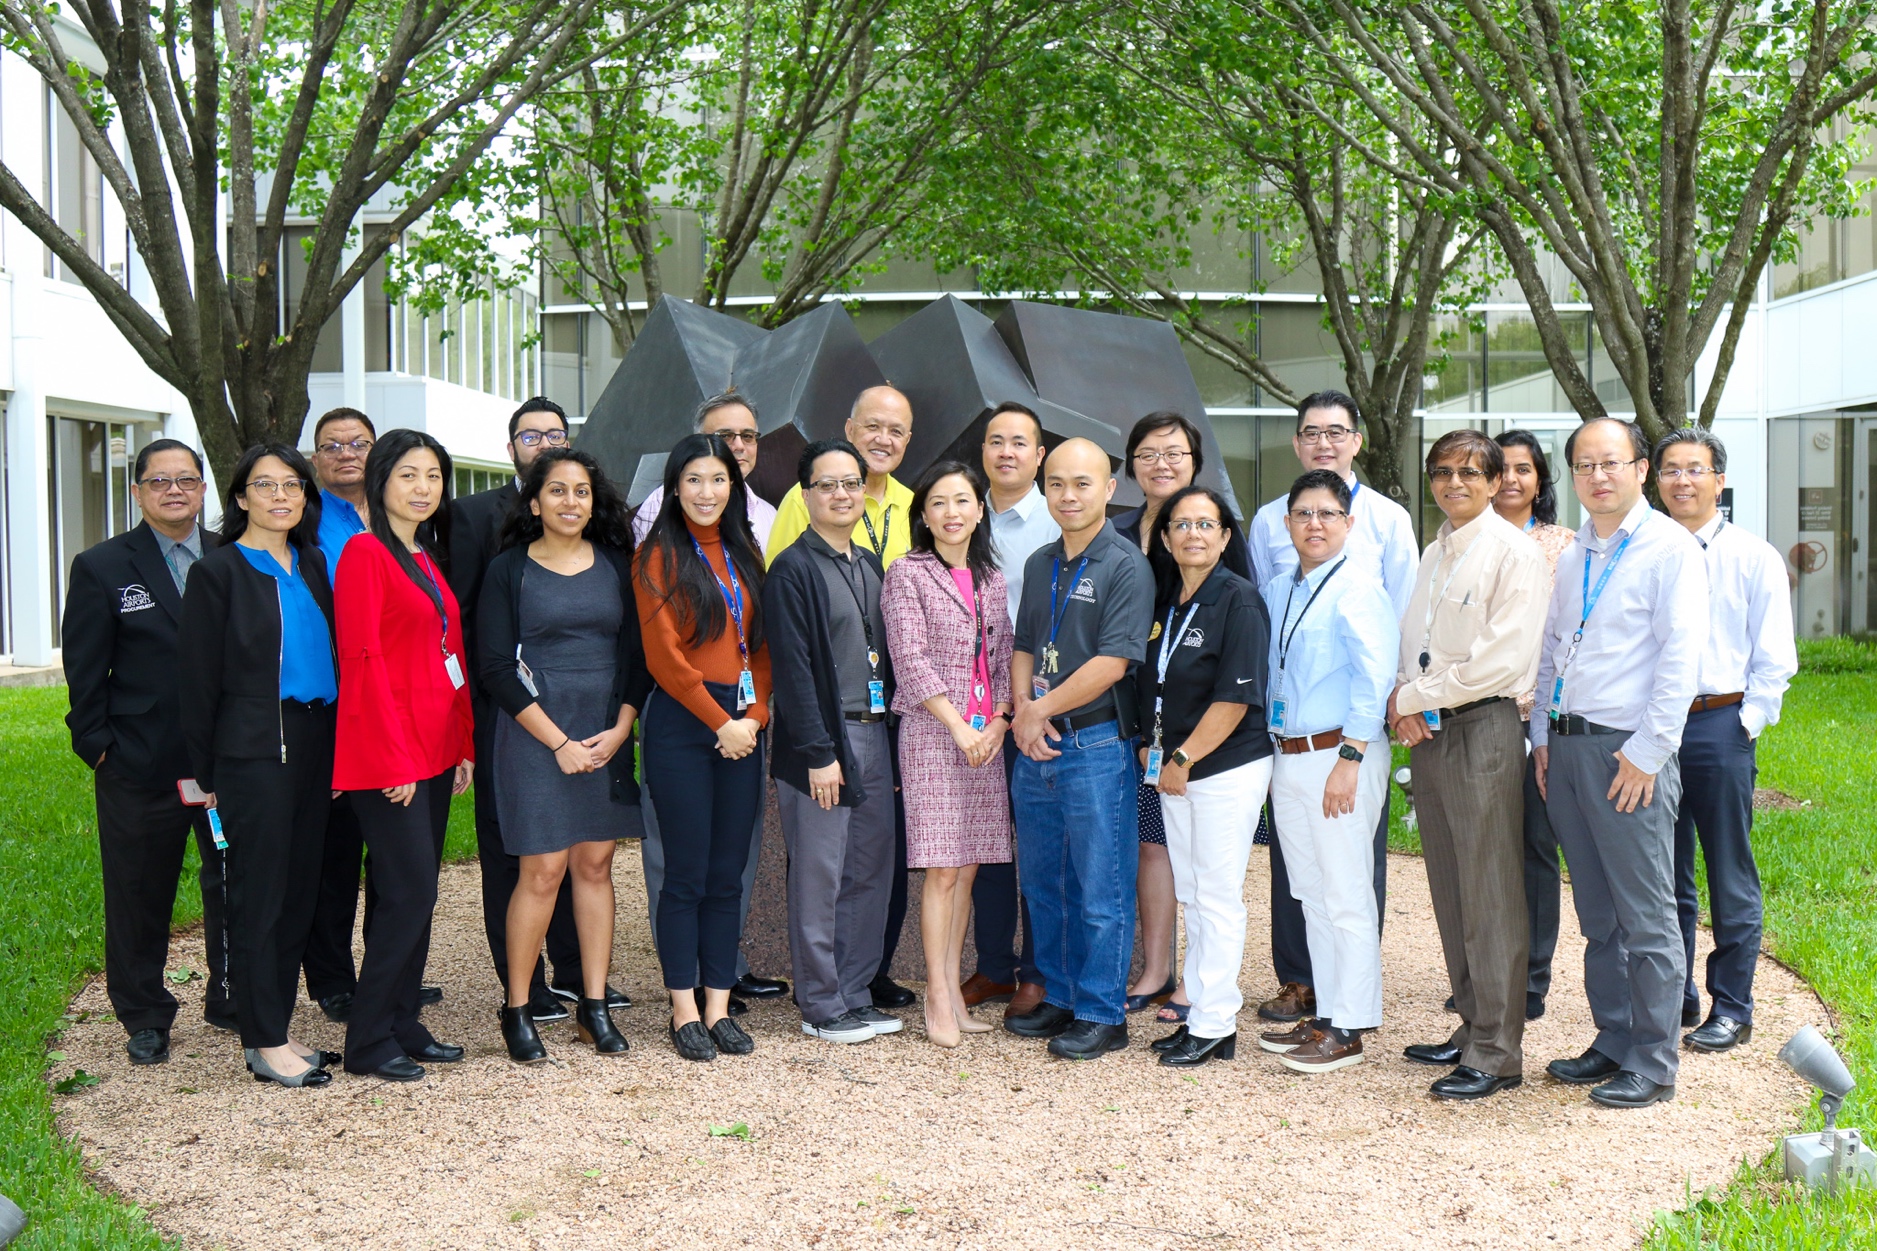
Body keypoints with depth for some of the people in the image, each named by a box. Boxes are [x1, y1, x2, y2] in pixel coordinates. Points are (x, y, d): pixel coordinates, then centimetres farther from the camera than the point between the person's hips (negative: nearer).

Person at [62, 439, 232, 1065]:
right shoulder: (102, 567, 0)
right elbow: (85, 672, 0)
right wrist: (97, 745, -6)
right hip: (141, 769, -2)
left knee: (234, 886, 9)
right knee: (139, 896, 9)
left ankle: (231, 1001, 27)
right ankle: (144, 1019, 24)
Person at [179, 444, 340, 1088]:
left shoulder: (312, 564, 12)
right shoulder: (220, 570, -5)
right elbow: (200, 679, -5)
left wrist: (338, 748, 9)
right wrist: (208, 775, -6)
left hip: (316, 745, 6)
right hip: (255, 751, -6)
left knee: (299, 889, 10)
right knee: (259, 895, -1)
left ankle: (278, 1028, 21)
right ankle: (263, 1042, 7)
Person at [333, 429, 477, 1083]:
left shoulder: (429, 557, 16)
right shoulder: (365, 552, -10)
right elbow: (363, 661, -15)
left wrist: (463, 746, 13)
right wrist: (395, 760, -17)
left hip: (435, 750, 8)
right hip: (387, 753, -8)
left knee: (417, 893, 11)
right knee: (409, 891, -7)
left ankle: (402, 1024, 20)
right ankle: (368, 1040, 4)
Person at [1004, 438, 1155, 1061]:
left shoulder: (1126, 566, -9)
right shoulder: (1040, 564, 13)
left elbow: (1111, 664, -16)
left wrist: (1042, 710, -11)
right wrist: (1023, 711, -2)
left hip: (1097, 746, -7)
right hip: (1036, 748, 7)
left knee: (1101, 890, 1)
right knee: (1044, 886, 15)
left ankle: (1103, 1013, 11)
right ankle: (1059, 998, 28)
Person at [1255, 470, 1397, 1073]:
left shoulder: (1357, 584, -8)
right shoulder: (1277, 590, 15)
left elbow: (1375, 674, -15)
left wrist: (1349, 759, -18)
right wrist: (1280, 749, 10)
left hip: (1340, 753, -8)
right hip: (1288, 756, 8)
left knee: (1347, 897, -3)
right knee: (1310, 896, 14)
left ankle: (1349, 1029, 3)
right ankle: (1325, 1015, 24)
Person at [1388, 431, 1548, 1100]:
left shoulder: (1515, 552, -8)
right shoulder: (1433, 553, 17)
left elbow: (1502, 659, -17)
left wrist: (1411, 697, -11)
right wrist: (1402, 702, 0)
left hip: (1484, 729, -8)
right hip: (1429, 734, 8)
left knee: (1491, 898, -5)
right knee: (1450, 892, 12)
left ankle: (1497, 1053, 0)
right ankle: (1472, 1027, 23)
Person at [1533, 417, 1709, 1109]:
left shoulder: (1671, 549, -6)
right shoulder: (1572, 559, 16)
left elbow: (1681, 659, -13)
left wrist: (1647, 753, -16)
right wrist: (1544, 736, 14)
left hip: (1629, 751, -7)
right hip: (1567, 747, 7)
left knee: (1646, 916, -1)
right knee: (1598, 915, 14)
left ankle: (1653, 1064, 7)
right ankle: (1613, 1043, 24)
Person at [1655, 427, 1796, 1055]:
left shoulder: (1754, 557, 2)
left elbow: (1775, 660, 1)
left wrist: (1744, 724, -7)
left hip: (1720, 727, -3)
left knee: (1730, 880, 2)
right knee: (1664, 877, 10)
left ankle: (1731, 1008, 12)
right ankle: (1673, 997, 22)